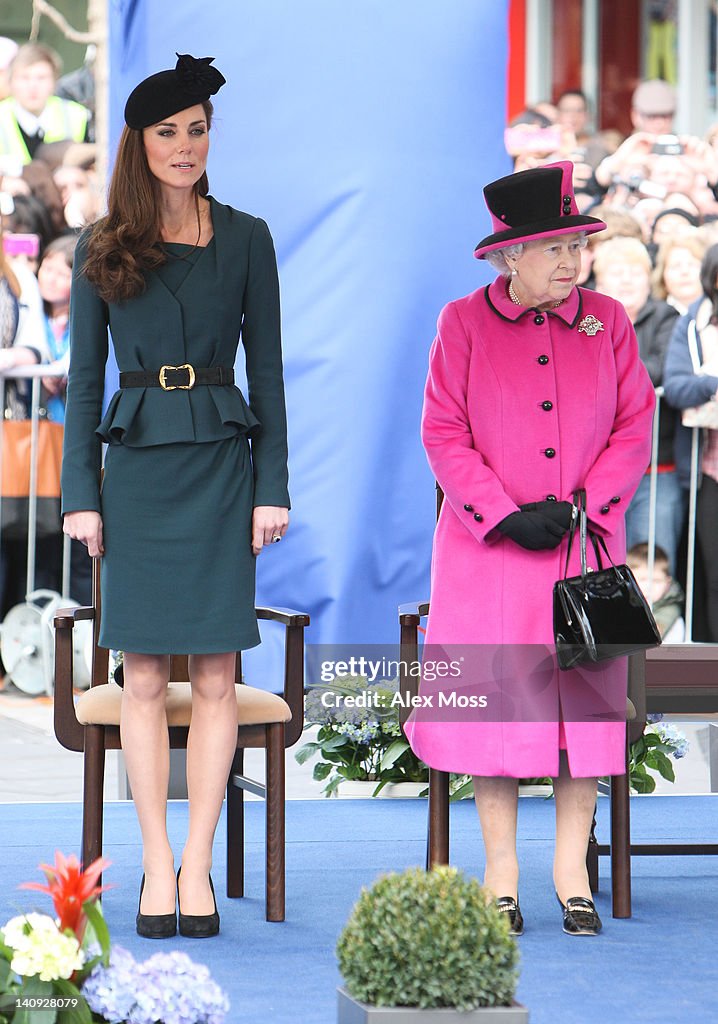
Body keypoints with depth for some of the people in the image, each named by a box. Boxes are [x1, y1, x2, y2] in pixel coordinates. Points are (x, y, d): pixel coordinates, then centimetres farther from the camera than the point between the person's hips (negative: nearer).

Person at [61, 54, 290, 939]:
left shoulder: (245, 239, 6)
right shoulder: (103, 251, 6)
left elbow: (267, 370, 6)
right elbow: (83, 379, 6)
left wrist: (271, 487, 0)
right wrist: (80, 494, -1)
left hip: (221, 466, 0)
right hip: (136, 470, 0)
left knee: (215, 674, -1)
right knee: (145, 674, 1)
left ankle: (197, 866, 4)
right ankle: (158, 867, 7)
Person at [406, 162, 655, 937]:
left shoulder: (607, 323, 6)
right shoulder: (464, 324, 0)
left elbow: (634, 429, 5)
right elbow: (444, 436, -2)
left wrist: (583, 505, -9)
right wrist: (506, 516, -12)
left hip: (586, 546, 2)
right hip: (489, 551, -2)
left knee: (585, 697, 1)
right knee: (495, 699, -1)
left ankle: (572, 873, 9)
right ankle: (500, 877, 8)